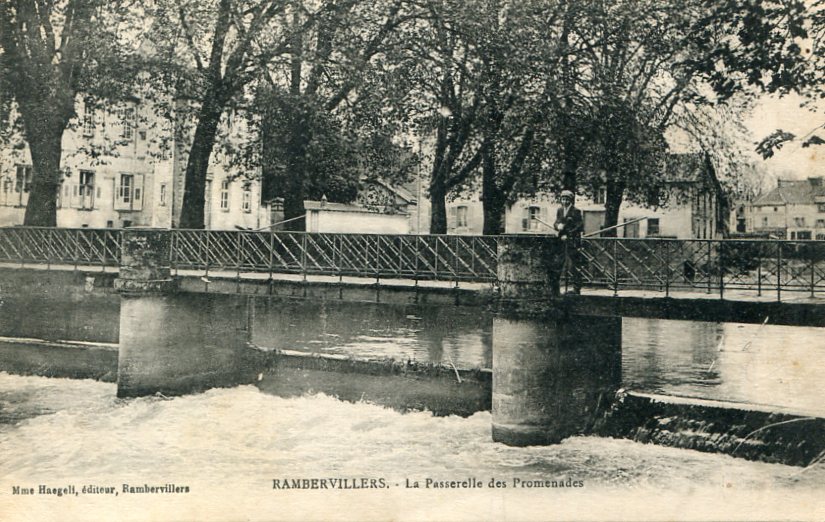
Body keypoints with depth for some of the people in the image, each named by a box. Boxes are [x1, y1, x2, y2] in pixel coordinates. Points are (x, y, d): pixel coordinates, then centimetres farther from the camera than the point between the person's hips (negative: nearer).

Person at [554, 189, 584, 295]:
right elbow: (556, 223, 17)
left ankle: (576, 289, -5)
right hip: (563, 240, 6)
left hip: (573, 241, -6)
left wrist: (567, 235, -13)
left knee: (574, 265, -8)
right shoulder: (560, 210, 13)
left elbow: (580, 227, -10)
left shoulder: (576, 211, -6)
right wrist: (558, 226, -8)